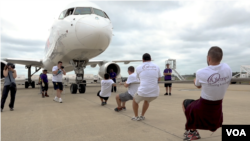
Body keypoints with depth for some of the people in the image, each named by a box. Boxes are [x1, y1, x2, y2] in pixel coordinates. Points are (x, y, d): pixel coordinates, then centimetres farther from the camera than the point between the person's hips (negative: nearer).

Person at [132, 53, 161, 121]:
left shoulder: (139, 67, 1)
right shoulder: (156, 67, 8)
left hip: (143, 92, -3)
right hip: (155, 92, 3)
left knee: (135, 100, 30)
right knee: (147, 100, 38)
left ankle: (136, 117, 33)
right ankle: (142, 116, 40)